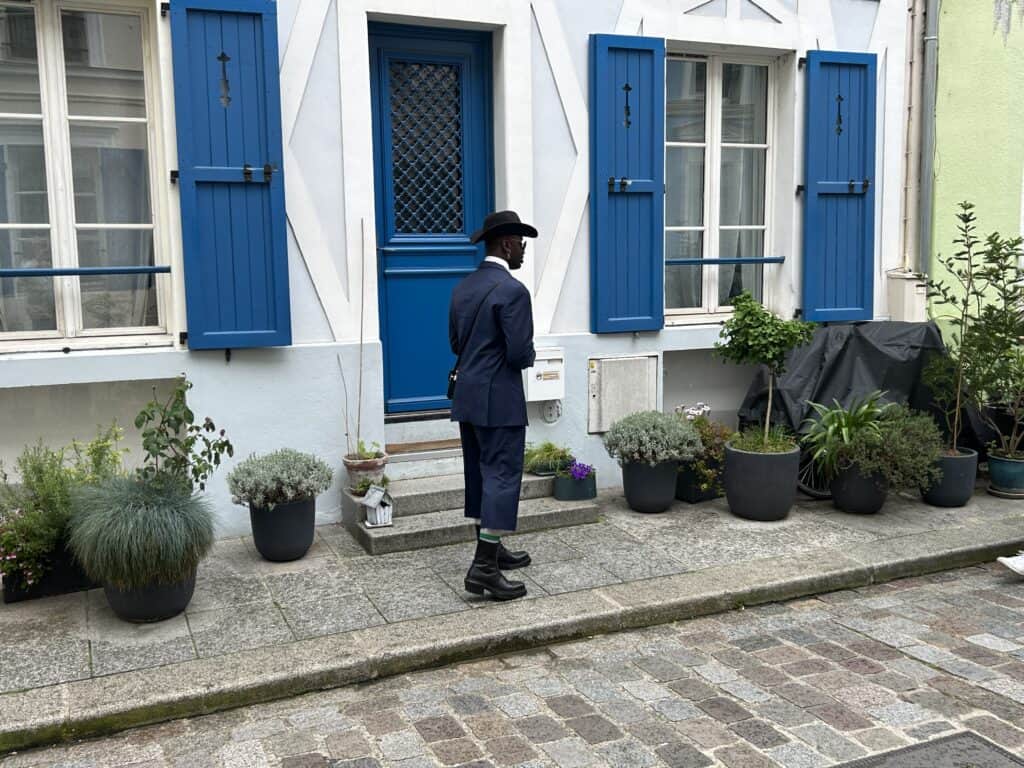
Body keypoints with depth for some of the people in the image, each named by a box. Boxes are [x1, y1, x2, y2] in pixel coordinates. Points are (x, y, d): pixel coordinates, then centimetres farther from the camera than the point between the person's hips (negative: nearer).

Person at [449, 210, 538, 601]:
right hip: (499, 400, -9)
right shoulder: (512, 290, -17)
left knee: (479, 474, 15)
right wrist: (528, 355, 2)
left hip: (467, 396, 9)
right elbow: (520, 353, -19)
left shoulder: (463, 287, 10)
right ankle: (484, 568, -6)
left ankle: (491, 550, 27)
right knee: (503, 475, -5)